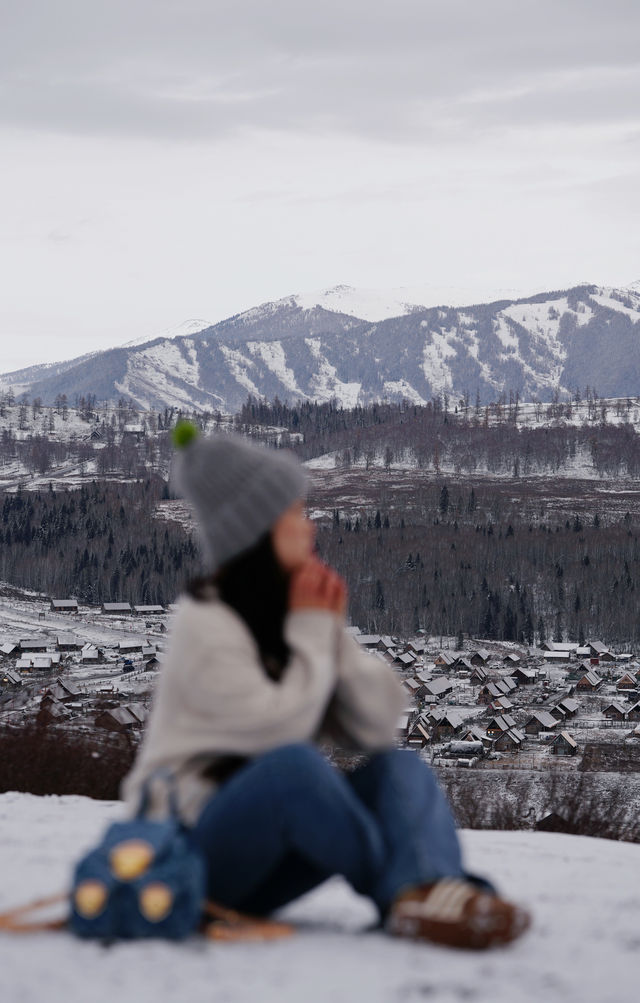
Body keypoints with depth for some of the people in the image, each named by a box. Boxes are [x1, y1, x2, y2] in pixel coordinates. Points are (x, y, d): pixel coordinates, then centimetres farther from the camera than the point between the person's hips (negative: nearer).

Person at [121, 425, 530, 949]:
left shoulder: (302, 611, 12)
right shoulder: (205, 626, -10)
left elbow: (378, 729, 5)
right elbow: (278, 728, -21)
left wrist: (337, 632, -5)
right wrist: (313, 634, -10)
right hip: (194, 843, -7)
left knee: (401, 767, -17)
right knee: (292, 763, -36)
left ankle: (420, 892, -49)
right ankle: (416, 885, -29)